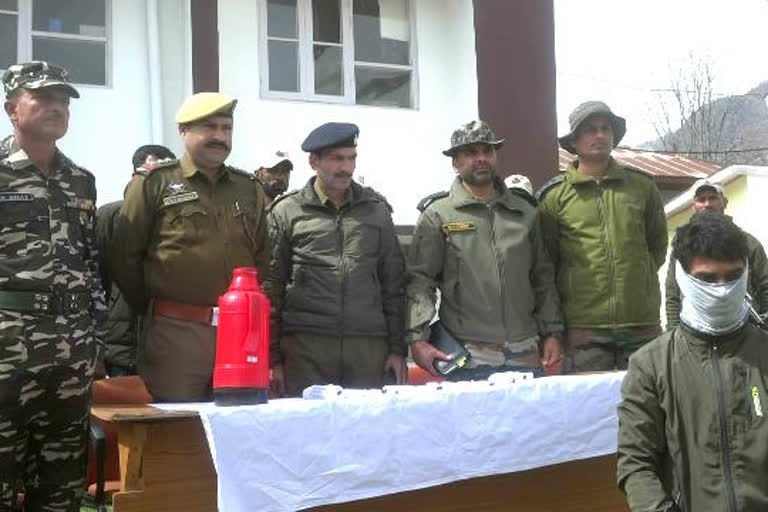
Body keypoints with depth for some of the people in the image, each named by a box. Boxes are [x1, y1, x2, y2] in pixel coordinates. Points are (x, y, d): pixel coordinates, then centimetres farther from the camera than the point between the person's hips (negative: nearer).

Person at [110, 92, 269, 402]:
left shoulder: (249, 189, 15)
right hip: (175, 333, -4)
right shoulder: (153, 184, 1)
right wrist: (148, 306, 5)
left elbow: (263, 257, 19)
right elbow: (124, 257, 0)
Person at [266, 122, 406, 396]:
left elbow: (392, 283, 13)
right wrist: (273, 357, -1)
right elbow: (271, 287, 4)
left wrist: (397, 349, 8)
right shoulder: (286, 212, 6)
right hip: (306, 346, -2)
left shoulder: (376, 210, 13)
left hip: (369, 348, 2)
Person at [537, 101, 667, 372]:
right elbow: (545, 262, 6)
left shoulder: (642, 185, 9)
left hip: (642, 321, 2)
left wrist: (636, 279, 11)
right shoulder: (554, 195, 2)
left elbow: (658, 245, 19)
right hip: (584, 326, -2)